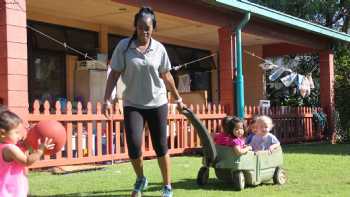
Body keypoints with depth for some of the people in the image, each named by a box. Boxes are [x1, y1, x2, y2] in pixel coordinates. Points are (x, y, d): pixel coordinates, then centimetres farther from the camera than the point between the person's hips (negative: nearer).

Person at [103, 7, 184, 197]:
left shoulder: (159, 48, -2)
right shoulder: (124, 46, -6)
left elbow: (166, 76, 9)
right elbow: (114, 74, -4)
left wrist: (177, 98, 15)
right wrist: (107, 99, -11)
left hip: (157, 103, 1)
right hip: (132, 104, -1)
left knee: (161, 146, 4)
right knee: (133, 145, -12)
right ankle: (140, 179, 17)